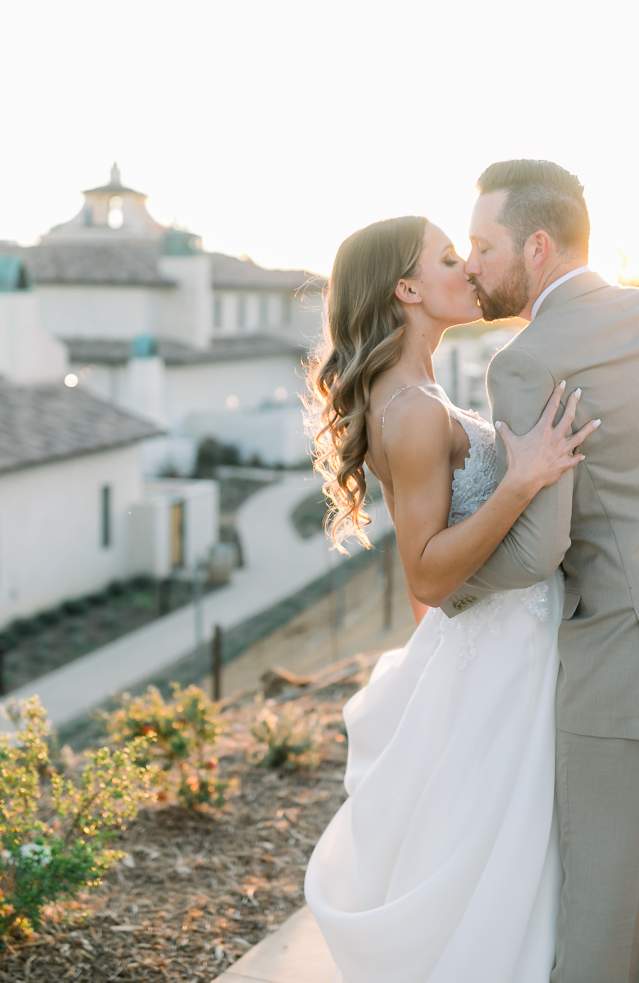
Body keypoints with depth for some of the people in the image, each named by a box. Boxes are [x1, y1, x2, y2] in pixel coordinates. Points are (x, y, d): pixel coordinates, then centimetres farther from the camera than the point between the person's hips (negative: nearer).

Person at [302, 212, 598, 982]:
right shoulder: (415, 411, -23)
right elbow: (427, 574, -24)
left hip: (486, 643, 10)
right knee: (482, 878, 7)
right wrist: (522, 483, -34)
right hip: (497, 659, -10)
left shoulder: (403, 397, 7)